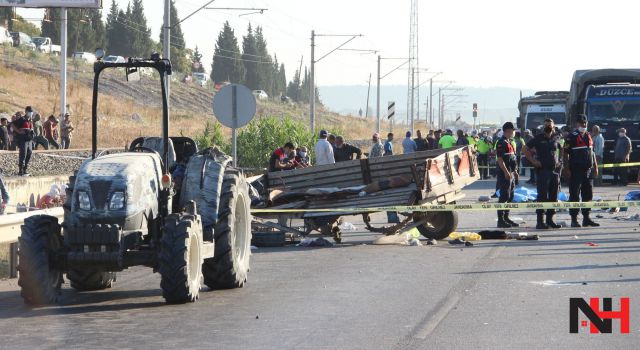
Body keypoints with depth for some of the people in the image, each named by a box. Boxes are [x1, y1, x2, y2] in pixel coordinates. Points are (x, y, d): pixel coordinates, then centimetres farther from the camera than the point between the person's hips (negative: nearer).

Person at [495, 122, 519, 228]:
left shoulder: (509, 142, 18)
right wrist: (506, 172, -23)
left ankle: (506, 218, 20)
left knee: (510, 196, 13)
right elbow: (500, 159, -19)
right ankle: (501, 220, -7)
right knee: (504, 196, -9)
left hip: (511, 173, 10)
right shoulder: (501, 143, -13)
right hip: (504, 173, -10)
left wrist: (515, 171, 21)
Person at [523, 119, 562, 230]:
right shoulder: (538, 138, -2)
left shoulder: (556, 138, 11)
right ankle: (540, 221, -7)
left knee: (554, 196, 7)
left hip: (555, 170, 5)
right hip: (542, 170, -5)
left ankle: (550, 219, 15)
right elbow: (525, 149, -1)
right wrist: (533, 161, -8)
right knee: (542, 196, -8)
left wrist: (559, 161, 12)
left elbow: (562, 149, 27)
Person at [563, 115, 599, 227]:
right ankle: (574, 219, 0)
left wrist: (595, 167, 16)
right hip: (575, 171, -7)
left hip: (588, 170, 7)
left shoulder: (588, 136, 15)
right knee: (574, 195, -3)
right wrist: (566, 169, -15)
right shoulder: (571, 137, -6)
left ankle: (586, 218, 16)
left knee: (588, 195, 9)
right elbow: (566, 154, -9)